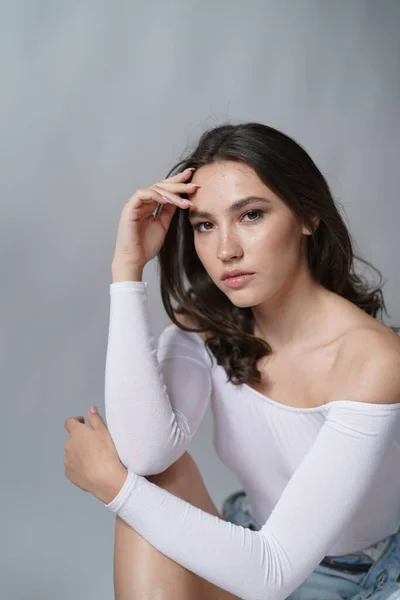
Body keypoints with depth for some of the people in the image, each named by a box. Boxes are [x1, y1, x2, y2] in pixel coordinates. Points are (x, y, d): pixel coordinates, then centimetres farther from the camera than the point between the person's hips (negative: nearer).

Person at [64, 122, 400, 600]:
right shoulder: (204, 328, -10)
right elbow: (147, 451, -29)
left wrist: (110, 482, -22)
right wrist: (128, 268, -27)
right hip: (250, 548, 3)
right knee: (155, 478, -23)